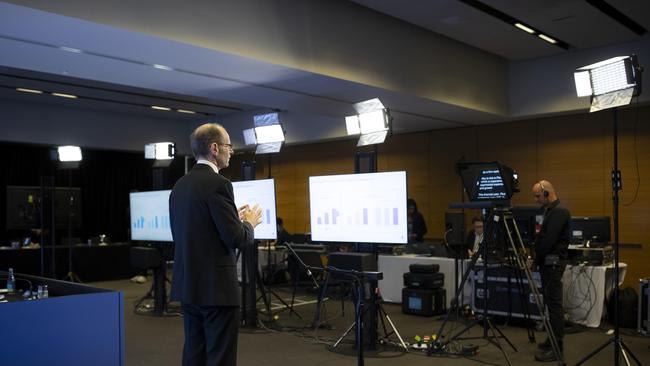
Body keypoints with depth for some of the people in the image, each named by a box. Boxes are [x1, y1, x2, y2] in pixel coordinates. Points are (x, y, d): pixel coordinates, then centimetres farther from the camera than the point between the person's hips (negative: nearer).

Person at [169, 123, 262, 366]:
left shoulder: (180, 185, 10)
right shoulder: (218, 184, -16)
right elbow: (235, 239, -19)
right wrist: (249, 223, 2)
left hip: (188, 284, 9)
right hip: (216, 286, -8)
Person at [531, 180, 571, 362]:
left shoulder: (559, 212, -16)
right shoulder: (550, 211, 16)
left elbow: (549, 241, -20)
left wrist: (537, 259, -9)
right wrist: (538, 259, 11)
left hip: (553, 263, -10)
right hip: (548, 263, 10)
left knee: (554, 304, -8)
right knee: (551, 303, 13)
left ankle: (557, 348, -6)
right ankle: (553, 340, 21)